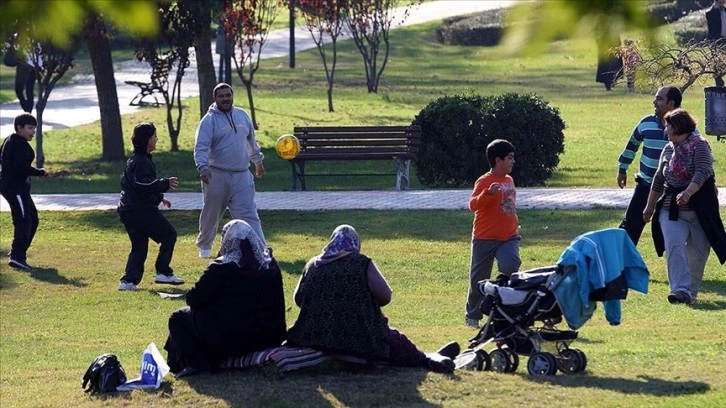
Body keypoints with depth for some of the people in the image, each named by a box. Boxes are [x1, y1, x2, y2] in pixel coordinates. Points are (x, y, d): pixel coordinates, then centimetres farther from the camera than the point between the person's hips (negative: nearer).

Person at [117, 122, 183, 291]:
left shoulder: (134, 160, 19)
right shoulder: (142, 162, -14)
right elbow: (144, 186, -24)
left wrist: (159, 197, 25)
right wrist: (166, 184, -16)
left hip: (128, 210, 10)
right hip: (141, 210, -10)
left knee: (139, 247, 11)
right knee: (169, 234, 1)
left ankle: (129, 280, 1)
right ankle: (163, 272, -1)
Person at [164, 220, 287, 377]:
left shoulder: (221, 268, -16)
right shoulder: (271, 266, 1)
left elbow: (194, 299, -11)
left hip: (229, 339, -7)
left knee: (178, 318, 14)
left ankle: (194, 363, 0)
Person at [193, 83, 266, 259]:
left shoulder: (242, 116, 10)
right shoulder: (209, 120, -7)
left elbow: (251, 140, 25)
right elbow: (201, 147, -17)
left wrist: (258, 161, 34)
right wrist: (203, 167, -33)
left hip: (242, 176, 3)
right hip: (217, 176, -3)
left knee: (249, 214, -7)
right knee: (211, 214, 13)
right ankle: (204, 245, 35)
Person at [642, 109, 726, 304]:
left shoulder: (699, 145, -8)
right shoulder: (668, 149, 12)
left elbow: (702, 173, -23)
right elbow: (658, 180, 22)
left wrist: (688, 193, -38)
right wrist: (649, 206, 26)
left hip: (698, 209, -4)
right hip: (671, 209, 4)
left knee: (698, 252, 2)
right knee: (674, 246, -16)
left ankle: (691, 291, 17)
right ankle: (680, 290, -25)